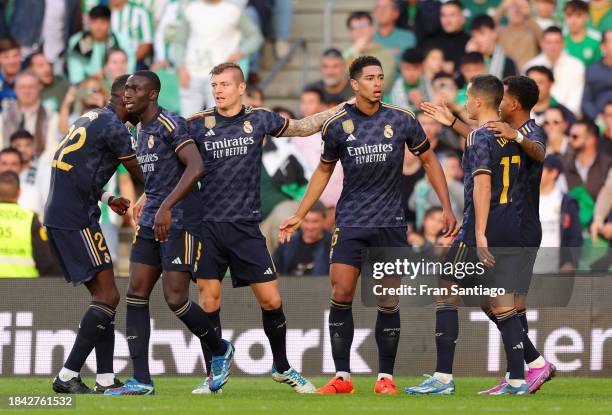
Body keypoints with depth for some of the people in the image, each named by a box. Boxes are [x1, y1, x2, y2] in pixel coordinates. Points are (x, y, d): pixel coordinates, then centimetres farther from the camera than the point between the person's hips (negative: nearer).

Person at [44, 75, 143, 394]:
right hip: (76, 221, -10)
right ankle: (68, 376, -11)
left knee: (102, 295, 11)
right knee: (107, 297, -8)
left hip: (57, 217, 10)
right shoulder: (113, 126, -11)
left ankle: (105, 380, 8)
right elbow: (141, 175, -3)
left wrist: (107, 199, 25)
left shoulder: (89, 119, 18)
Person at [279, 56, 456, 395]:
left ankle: (385, 376, 10)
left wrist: (447, 207, 3)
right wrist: (299, 215, 13)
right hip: (350, 223, 0)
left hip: (391, 223, 0)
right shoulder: (337, 125, -1)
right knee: (341, 295, -8)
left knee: (388, 302, 0)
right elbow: (324, 170, 14)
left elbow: (428, 160, 9)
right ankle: (342, 377, -1)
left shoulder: (402, 120, -3)